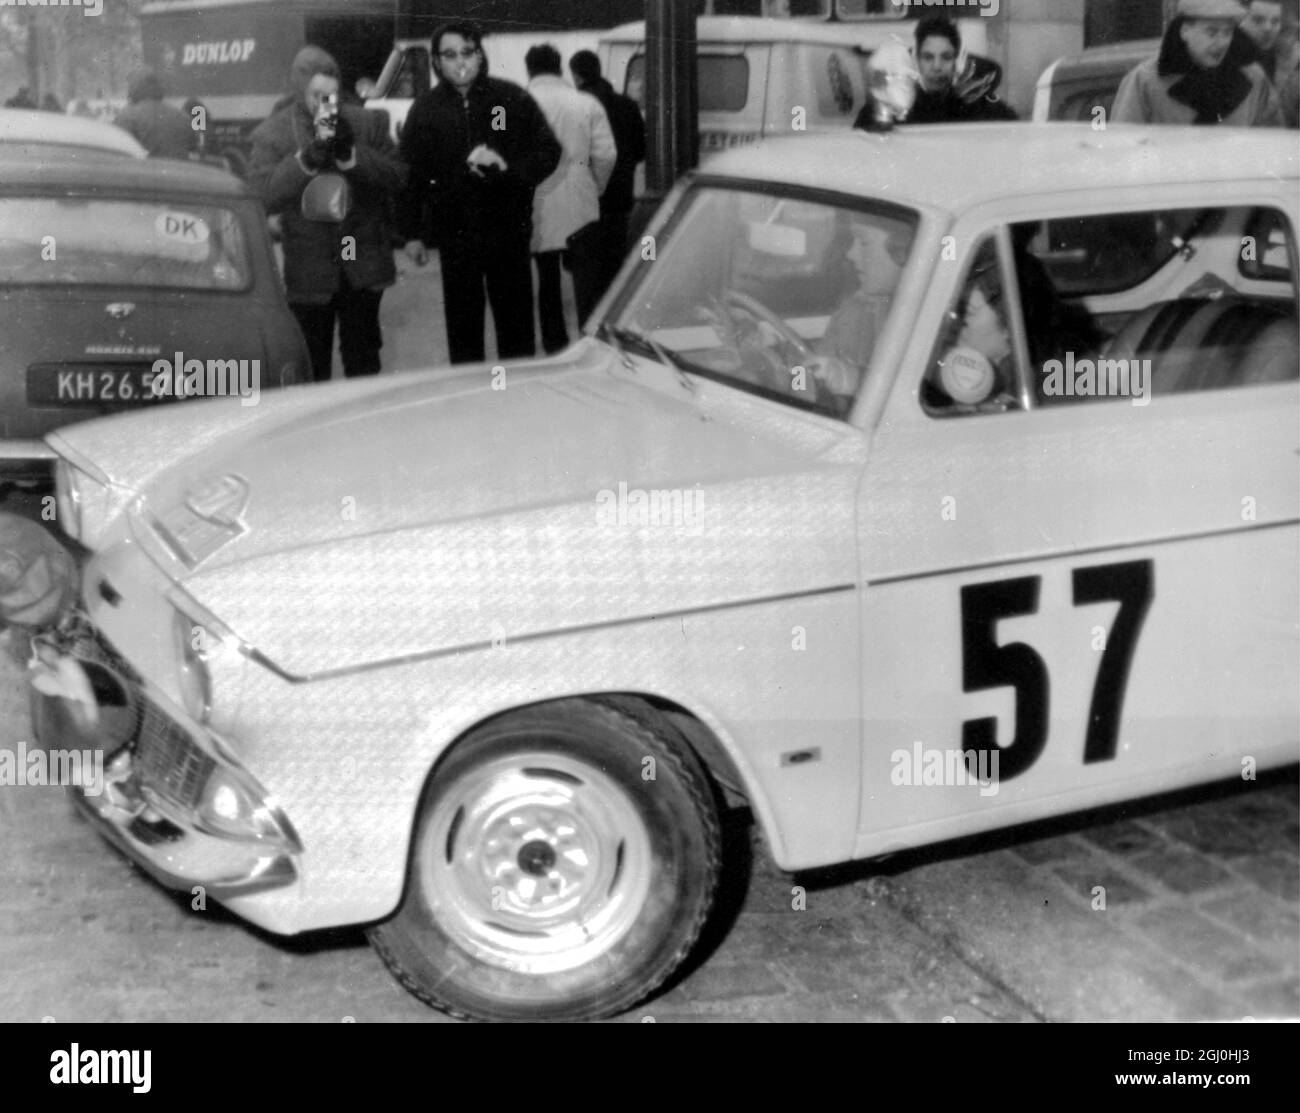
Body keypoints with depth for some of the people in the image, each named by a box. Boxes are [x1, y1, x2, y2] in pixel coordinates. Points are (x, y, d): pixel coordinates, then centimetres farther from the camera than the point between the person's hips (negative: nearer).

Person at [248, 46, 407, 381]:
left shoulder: (368, 124, 4)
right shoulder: (270, 134, -2)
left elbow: (398, 178, -4)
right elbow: (263, 196, -13)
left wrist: (351, 155, -17)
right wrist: (306, 158, -23)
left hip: (363, 269, 1)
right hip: (309, 275, -1)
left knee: (363, 366, 11)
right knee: (311, 370, 6)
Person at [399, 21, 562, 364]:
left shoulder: (512, 98, 0)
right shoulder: (425, 109, 5)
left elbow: (548, 152, 2)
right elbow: (410, 172, 7)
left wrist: (508, 166, -16)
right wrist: (412, 233, 3)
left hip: (508, 230, -1)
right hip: (455, 236, 1)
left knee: (516, 325, 3)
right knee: (462, 328, 5)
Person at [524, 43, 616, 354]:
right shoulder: (587, 104, 0)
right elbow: (605, 155, -3)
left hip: (537, 209, 1)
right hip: (580, 209, 0)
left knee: (547, 280, 14)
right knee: (586, 282, 3)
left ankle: (554, 346, 17)